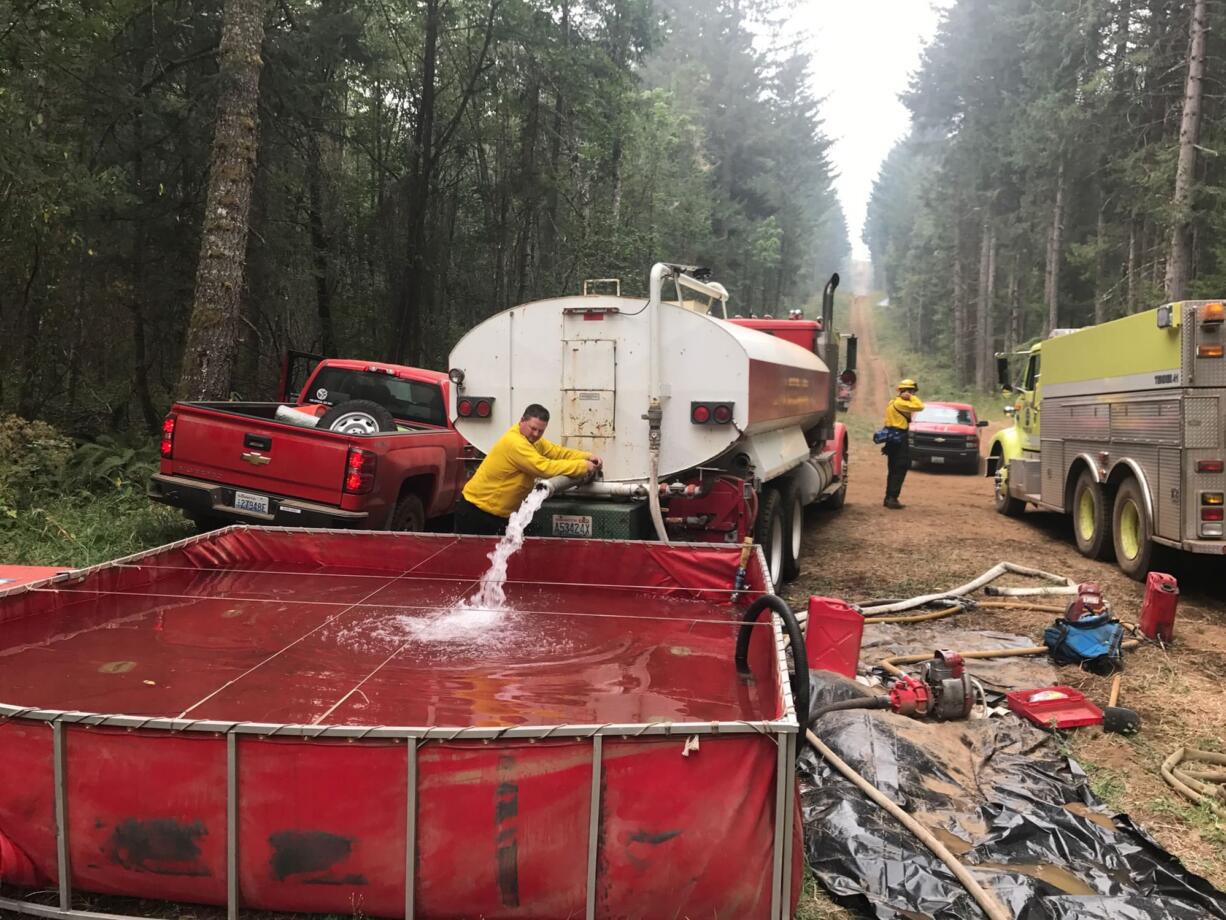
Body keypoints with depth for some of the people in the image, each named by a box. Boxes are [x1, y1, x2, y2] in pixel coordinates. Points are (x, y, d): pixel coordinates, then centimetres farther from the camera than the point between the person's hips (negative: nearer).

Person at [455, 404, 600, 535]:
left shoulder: (531, 439, 4)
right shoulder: (514, 442, -26)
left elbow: (557, 452, 5)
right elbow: (544, 468, -29)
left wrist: (586, 457, -11)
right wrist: (582, 466, -24)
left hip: (498, 512, 9)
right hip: (476, 510, -9)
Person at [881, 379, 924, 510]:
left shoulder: (894, 402, 17)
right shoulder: (900, 403, -15)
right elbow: (919, 406, -21)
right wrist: (911, 397, -10)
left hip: (893, 438, 10)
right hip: (899, 439, -10)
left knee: (894, 470, 14)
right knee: (900, 470, -7)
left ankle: (889, 498, 16)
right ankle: (892, 499, -9)